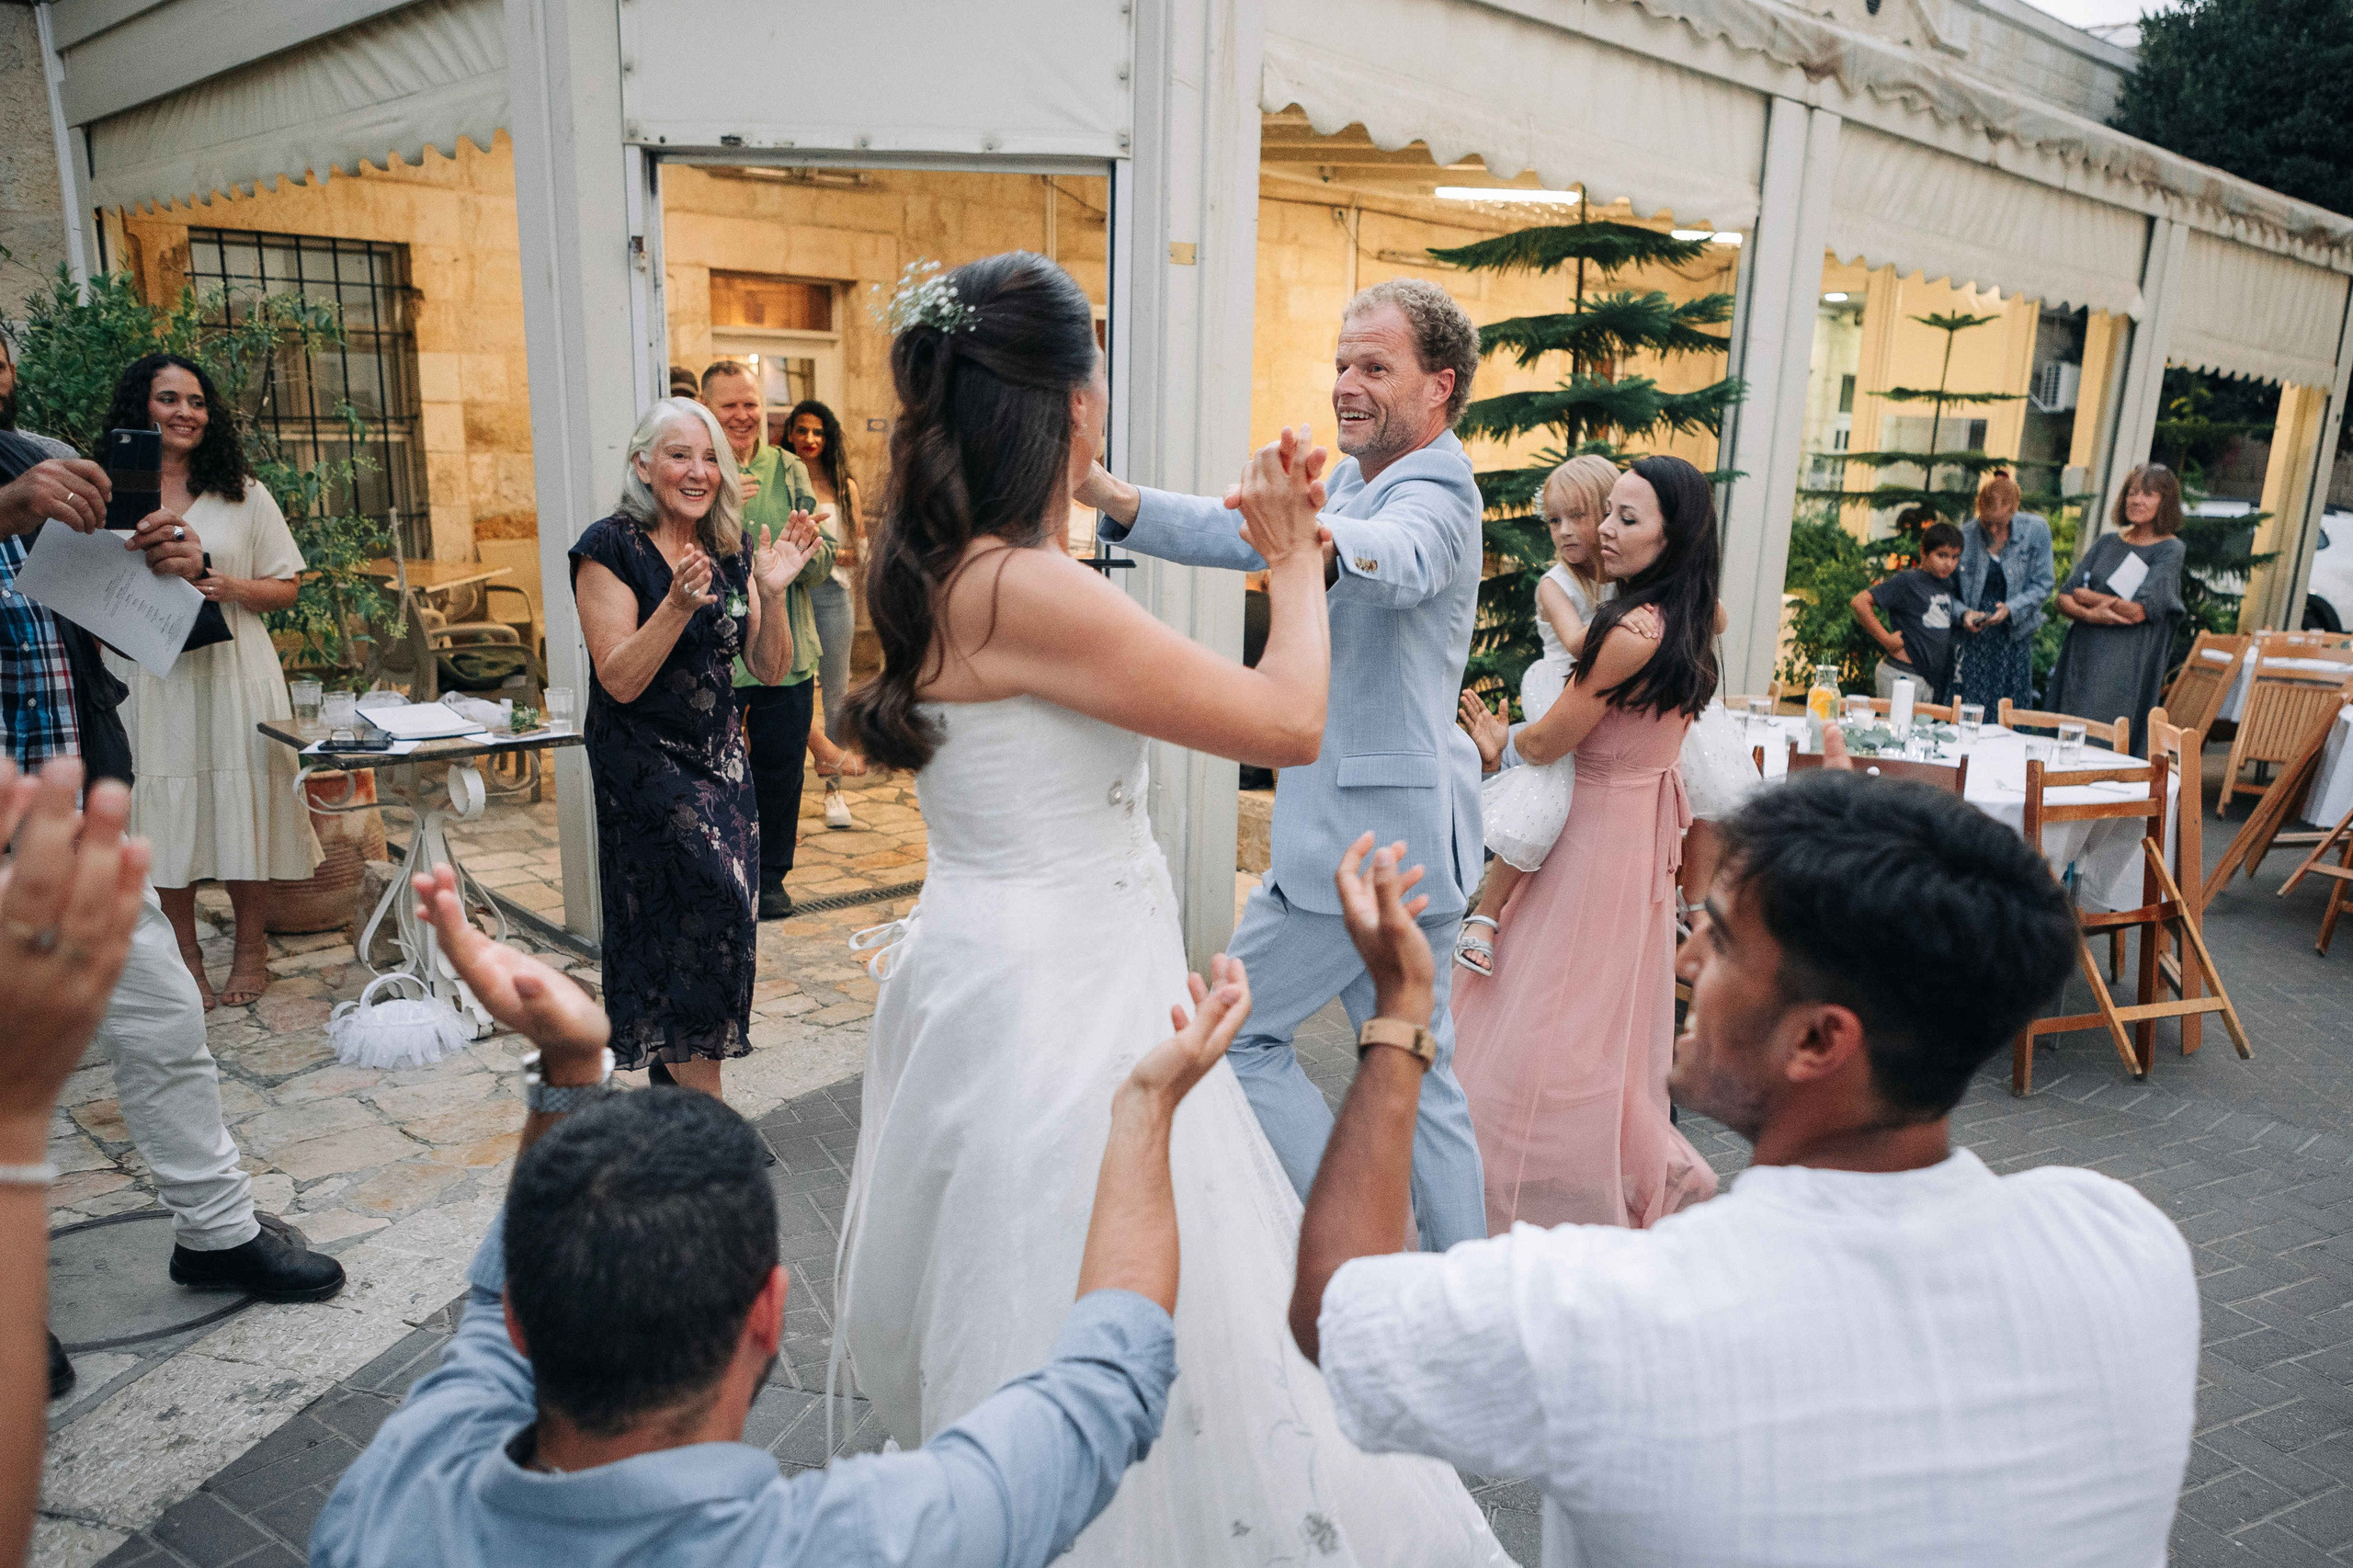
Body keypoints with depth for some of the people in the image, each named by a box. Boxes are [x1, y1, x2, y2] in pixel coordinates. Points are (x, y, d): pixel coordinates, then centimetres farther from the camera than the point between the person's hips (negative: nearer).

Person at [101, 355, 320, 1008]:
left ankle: (250, 951, 15)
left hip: (232, 674, 0)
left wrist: (230, 589, -10)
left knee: (242, 805, 1)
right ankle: (185, 957, 15)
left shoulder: (243, 493, 9)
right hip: (146, 678, 0)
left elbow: (286, 587, 10)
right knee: (164, 814, 3)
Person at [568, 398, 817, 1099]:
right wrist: (679, 604, -27)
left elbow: (770, 669, 4)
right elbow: (620, 680, -16)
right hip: (642, 759, -6)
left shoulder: (733, 551, 6)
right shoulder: (611, 548, -10)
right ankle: (703, 1092, -5)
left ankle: (673, 1069, 20)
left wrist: (772, 593, -12)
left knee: (708, 912, 5)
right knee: (715, 898, -16)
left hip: (719, 757, 6)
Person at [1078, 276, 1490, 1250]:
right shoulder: (1353, 482, 14)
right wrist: (1110, 496, -12)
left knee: (1237, 1035, 1)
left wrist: (1324, 540, -63)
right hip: (1407, 835, 10)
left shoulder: (1435, 494, -16)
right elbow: (1237, 533, 2)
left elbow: (1397, 560, -41)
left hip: (1367, 837, -10)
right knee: (1414, 1070, 17)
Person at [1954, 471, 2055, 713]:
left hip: (2014, 635, 1)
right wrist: (1964, 613, -19)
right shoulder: (1964, 537, -5)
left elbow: (2042, 584, -2)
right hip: (1972, 638, -1)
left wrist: (2011, 609, -18)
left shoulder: (2036, 531, -4)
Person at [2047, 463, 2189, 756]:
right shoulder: (2107, 543, 13)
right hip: (2081, 658, 5)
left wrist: (2087, 596, -3)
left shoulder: (2170, 550, -2)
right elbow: (2063, 599, 6)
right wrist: (2091, 614, -15)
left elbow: (2138, 610, -16)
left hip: (2125, 669, -5)